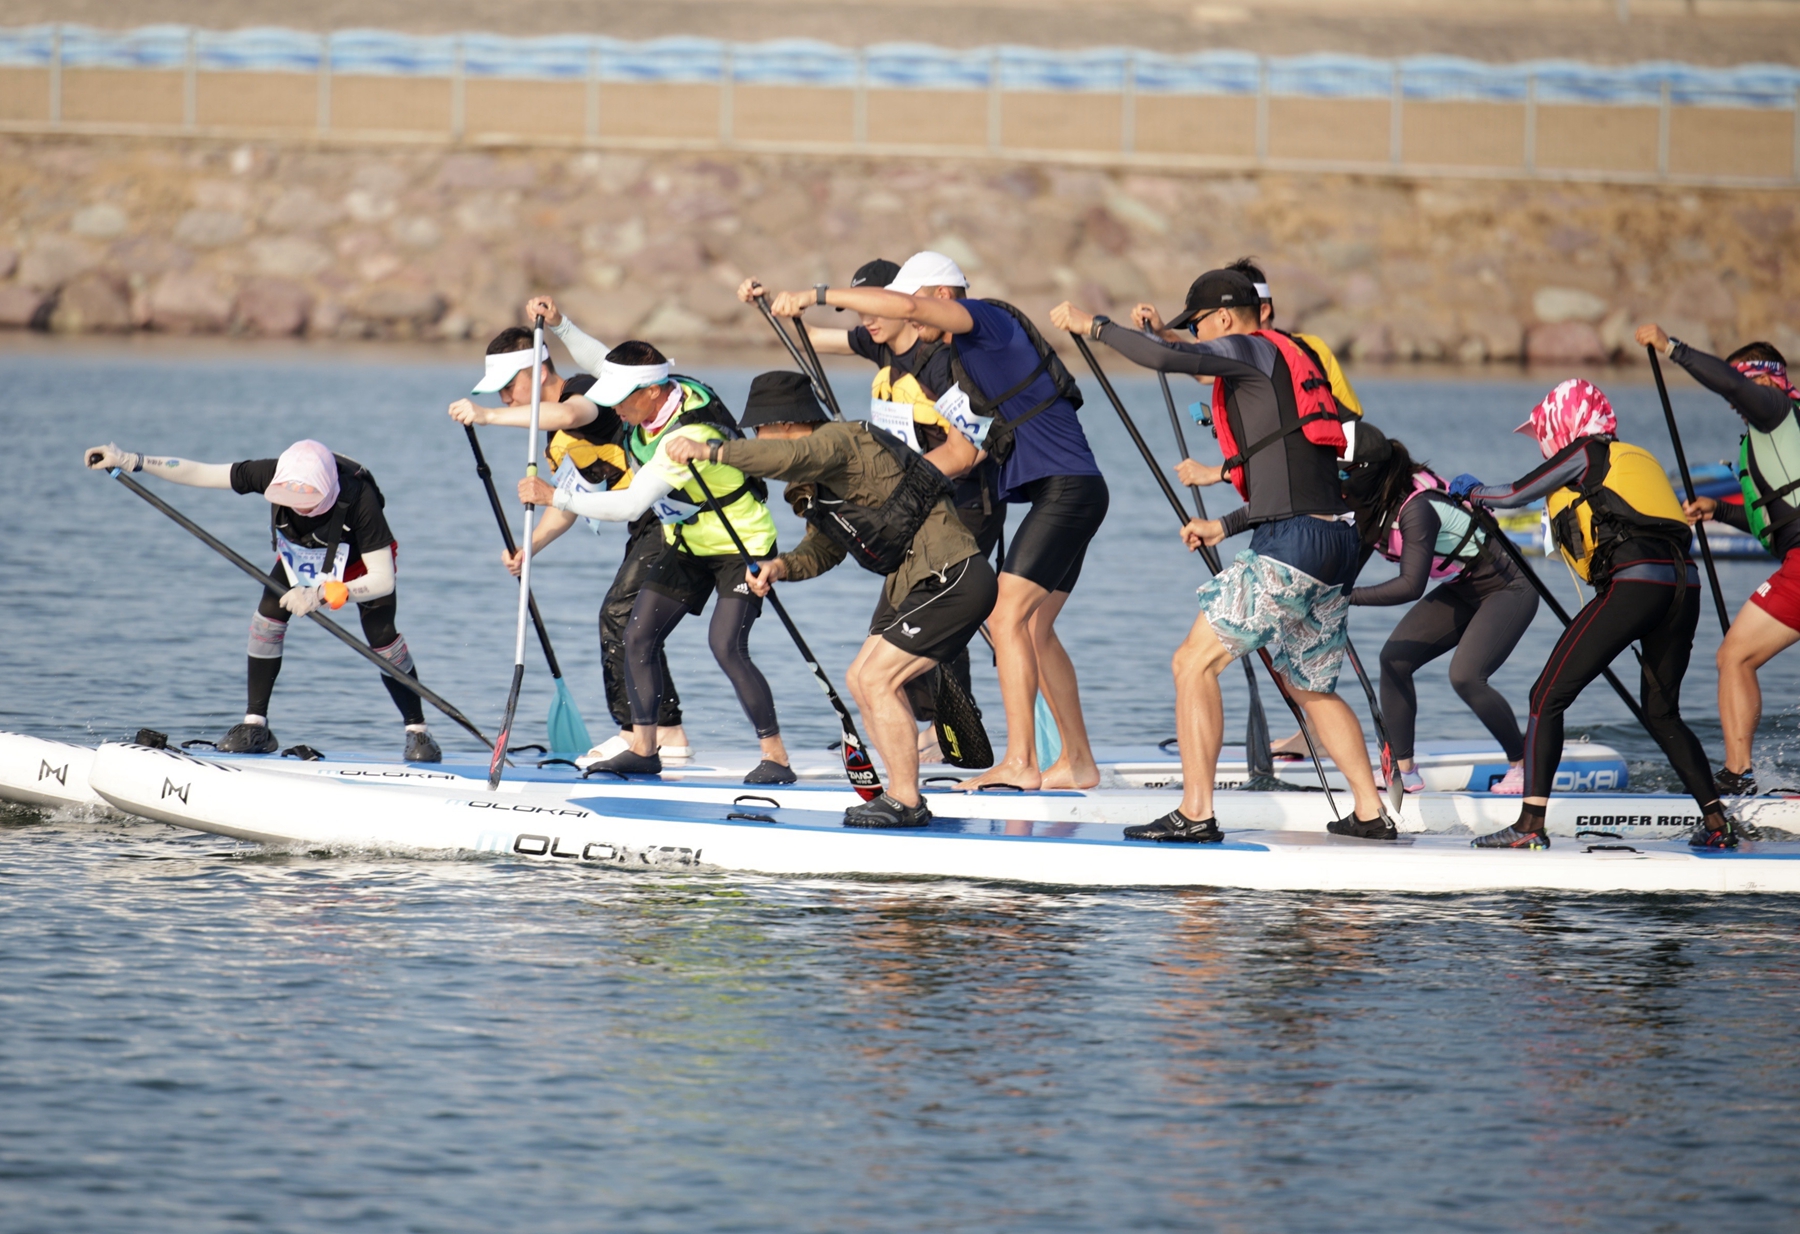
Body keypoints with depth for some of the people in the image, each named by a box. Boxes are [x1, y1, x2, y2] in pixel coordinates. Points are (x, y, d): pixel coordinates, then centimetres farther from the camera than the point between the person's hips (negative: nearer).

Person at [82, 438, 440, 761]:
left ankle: (417, 731, 0)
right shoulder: (275, 475, -34)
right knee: (269, 612, -16)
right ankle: (255, 726, -7)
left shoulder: (359, 498, -43)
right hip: (302, 557, 3)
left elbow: (383, 579, -41)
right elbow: (198, 473, -27)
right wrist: (129, 461, -34)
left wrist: (322, 594, -52)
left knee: (381, 635, -17)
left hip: (363, 563, -3)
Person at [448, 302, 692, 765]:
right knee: (629, 623, 14)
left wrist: (487, 415, -42)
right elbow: (567, 505, 19)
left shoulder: (585, 389, -15)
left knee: (620, 614, -13)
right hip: (649, 524, 11)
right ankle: (668, 732, 21)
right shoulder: (558, 438, 15)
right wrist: (528, 547, 2)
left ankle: (635, 734, -9)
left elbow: (568, 415, -39)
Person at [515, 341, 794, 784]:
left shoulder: (689, 437, -39)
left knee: (726, 646, -22)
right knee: (638, 636, 3)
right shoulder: (663, 390, -12)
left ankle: (776, 758, -13)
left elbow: (631, 505, -42)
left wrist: (554, 496, -40)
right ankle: (642, 748, 13)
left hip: (741, 547, -9)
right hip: (687, 545, 9)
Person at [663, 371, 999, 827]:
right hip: (914, 584, 11)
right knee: (862, 678, 12)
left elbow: (791, 457, -36)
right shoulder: (825, 479, 17)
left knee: (876, 679, -12)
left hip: (953, 581, -11)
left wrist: (710, 451, -37)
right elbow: (822, 551, 20)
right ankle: (903, 795, 15)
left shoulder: (841, 440, -15)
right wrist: (780, 566, 0)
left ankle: (905, 802, -6)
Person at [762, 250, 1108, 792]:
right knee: (1034, 630, 12)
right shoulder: (959, 352, 20)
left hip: (1068, 488, -10)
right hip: (1060, 492, 10)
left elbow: (905, 305, -25)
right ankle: (1078, 762, 16)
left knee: (1008, 616, -15)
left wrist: (816, 294, -20)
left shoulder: (988, 320, -9)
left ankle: (1019, 762, -20)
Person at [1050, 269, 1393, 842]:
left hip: (1291, 546, -9)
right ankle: (1371, 812, 21)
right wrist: (1225, 526, 33)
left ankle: (1196, 812, -9)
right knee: (1312, 687, 22)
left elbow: (1165, 357, -17)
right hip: (1336, 541, 9)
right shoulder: (1292, 363, 25)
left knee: (1195, 662, -4)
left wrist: (1093, 325, -3)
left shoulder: (1252, 351, -1)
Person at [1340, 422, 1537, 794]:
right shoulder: (1373, 505, -7)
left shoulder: (1417, 509, -32)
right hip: (1461, 592, 9)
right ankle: (1404, 771, 1)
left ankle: (1524, 766, -5)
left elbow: (1411, 586, -38)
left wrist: (1348, 596, -40)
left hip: (1507, 591, -9)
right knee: (1395, 660, -5)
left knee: (1465, 675, -24)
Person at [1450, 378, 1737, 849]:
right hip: (1685, 587, 8)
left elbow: (1516, 494, 15)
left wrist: (1471, 489, 33)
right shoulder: (1638, 458, 30)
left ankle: (1530, 825, -13)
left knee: (1547, 698, -4)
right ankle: (1717, 823, 18)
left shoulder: (1587, 454, 9)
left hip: (1634, 583, -8)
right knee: (1661, 714, 24)